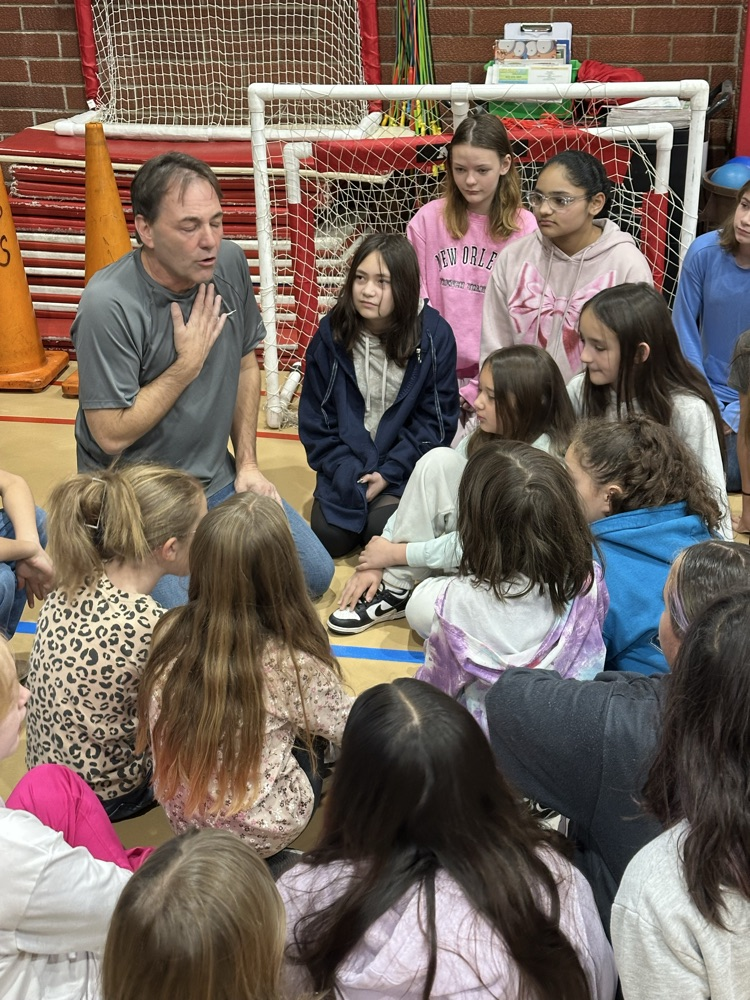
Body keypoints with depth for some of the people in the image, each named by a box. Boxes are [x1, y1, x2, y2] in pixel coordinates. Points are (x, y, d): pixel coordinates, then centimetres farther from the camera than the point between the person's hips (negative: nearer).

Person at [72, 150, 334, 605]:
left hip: (219, 481, 6)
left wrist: (247, 462, 5)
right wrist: (189, 362, -20)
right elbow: (112, 434, -22)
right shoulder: (108, 305, -25)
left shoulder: (230, 263, -5)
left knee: (315, 574, 5)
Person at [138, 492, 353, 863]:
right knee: (315, 746, 23)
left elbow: (155, 730, 3)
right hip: (260, 831, -4)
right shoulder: (292, 663, -27)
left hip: (181, 815, 4)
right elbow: (342, 725, -7)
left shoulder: (170, 631, -16)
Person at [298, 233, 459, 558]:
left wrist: (389, 473, -14)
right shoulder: (331, 334, -7)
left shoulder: (435, 336, -10)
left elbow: (436, 420, -5)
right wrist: (350, 475, -14)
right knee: (328, 538, -14)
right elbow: (315, 419, -2)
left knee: (383, 531, -23)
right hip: (346, 466, 2)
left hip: (405, 466, -1)